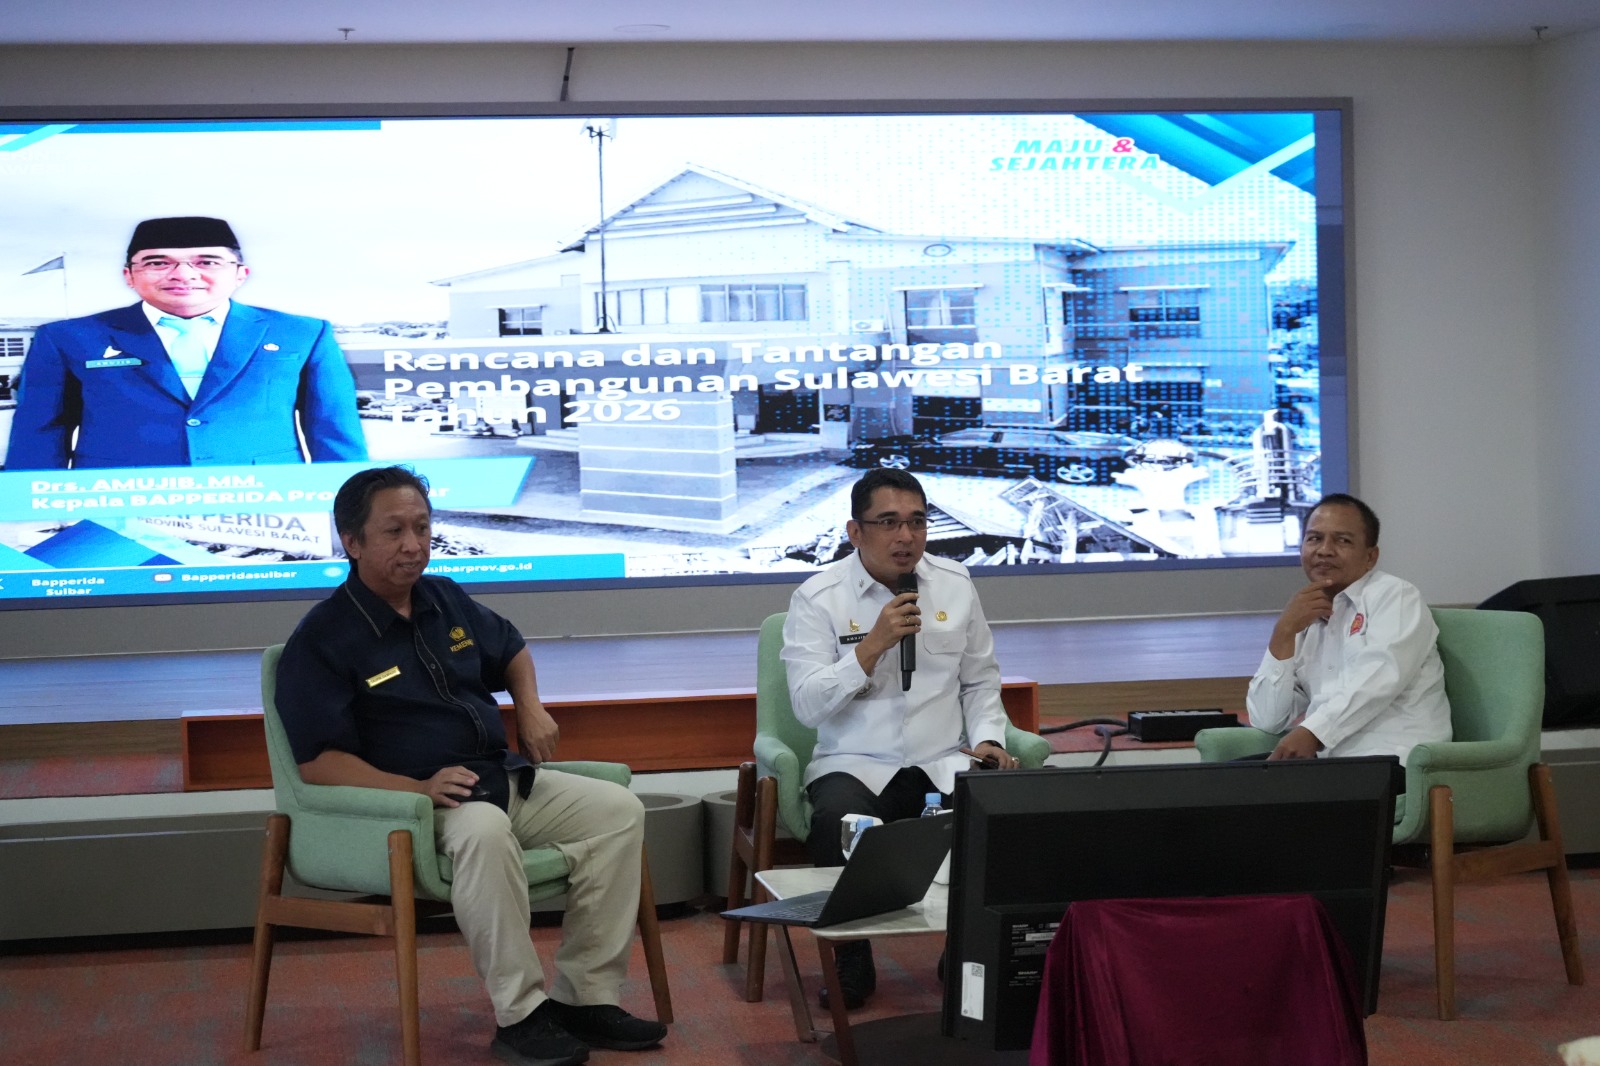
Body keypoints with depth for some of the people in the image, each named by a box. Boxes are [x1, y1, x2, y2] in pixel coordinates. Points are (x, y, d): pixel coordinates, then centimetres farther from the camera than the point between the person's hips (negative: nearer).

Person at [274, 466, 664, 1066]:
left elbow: (511, 650, 32)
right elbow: (319, 762, -16)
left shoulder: (445, 599, 12)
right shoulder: (322, 639, -9)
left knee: (619, 809, -9)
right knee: (484, 829, -40)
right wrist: (418, 788, -26)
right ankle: (519, 1015, -29)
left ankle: (584, 995, -8)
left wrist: (530, 705, 11)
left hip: (505, 778, 8)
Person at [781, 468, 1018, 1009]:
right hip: (855, 765, -3)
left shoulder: (955, 583, 10)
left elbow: (980, 681, 19)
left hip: (944, 764, 3)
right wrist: (872, 646, -18)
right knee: (840, 821, -37)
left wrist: (986, 738, 1)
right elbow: (808, 706, -10)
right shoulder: (818, 599, -2)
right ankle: (851, 960, -11)